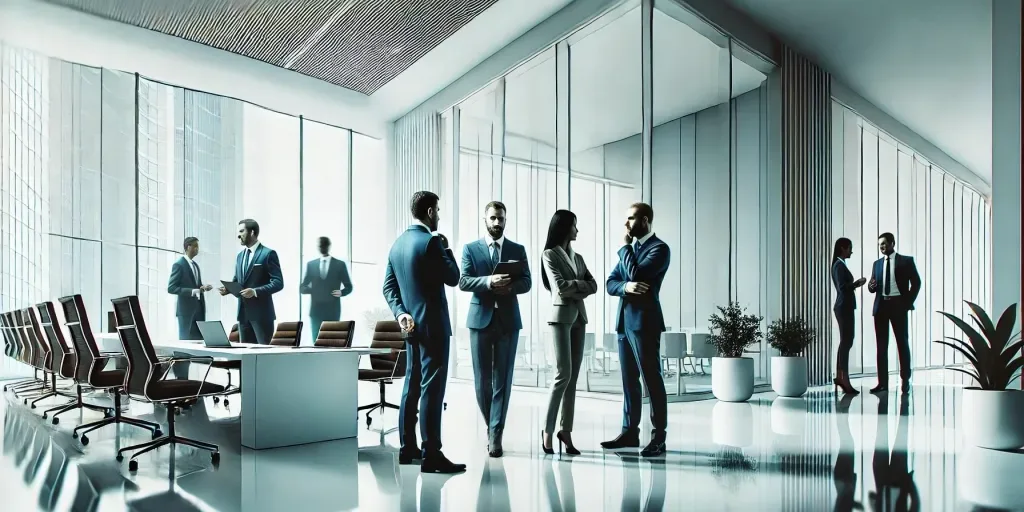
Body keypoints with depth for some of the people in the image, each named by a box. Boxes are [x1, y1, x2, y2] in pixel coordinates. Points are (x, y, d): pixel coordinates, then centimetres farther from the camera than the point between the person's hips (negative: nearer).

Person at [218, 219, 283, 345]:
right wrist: (227, 288, 2)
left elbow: (278, 282, -13)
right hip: (243, 312, 8)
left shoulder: (268, 253, -7)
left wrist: (255, 291, -24)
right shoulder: (240, 255, 17)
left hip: (261, 312, -7)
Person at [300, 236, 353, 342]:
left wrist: (341, 292, -12)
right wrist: (313, 290, -9)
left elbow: (349, 287, 8)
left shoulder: (340, 265, 5)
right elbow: (302, 288, 10)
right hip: (315, 310, 1)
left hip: (333, 311, -1)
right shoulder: (310, 265, 9)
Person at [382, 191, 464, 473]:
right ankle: (431, 454, -7)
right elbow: (453, 278, -10)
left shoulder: (398, 243, 11)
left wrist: (401, 313, 1)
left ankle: (407, 447, 20)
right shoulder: (431, 241, -14)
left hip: (412, 325, 9)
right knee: (432, 388, -8)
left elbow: (388, 286, 10)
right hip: (433, 324, -9)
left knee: (412, 386, 14)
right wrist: (447, 248, 1)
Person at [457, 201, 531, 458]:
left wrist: (510, 286, -20)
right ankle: (491, 426, 26)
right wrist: (488, 282, -23)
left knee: (503, 379, -2)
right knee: (482, 379, 6)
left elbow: (526, 282, 2)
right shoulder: (470, 249, 6)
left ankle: (495, 435, 2)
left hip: (508, 320, 0)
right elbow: (463, 282, -5)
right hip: (480, 318, 0)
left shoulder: (518, 250, 9)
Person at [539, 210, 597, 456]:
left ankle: (566, 430, 7)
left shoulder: (578, 257, 17)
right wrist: (581, 283, 0)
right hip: (561, 316, -6)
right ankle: (548, 431, -3)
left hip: (579, 317, 6)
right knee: (563, 374, -12)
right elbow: (560, 287, -12)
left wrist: (574, 289, -8)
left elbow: (594, 286, 8)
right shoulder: (550, 255, -1)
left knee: (573, 376, 3)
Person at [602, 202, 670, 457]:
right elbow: (610, 283, 11)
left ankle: (658, 437, 1)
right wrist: (626, 286, -11)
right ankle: (629, 431, 19)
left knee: (652, 379, -4)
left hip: (644, 321, -8)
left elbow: (636, 273, -21)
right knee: (629, 380, 12)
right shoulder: (630, 249, 18)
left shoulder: (659, 248, -6)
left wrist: (625, 247, -6)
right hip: (624, 321, 8)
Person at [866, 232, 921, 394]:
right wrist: (871, 286, -10)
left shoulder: (906, 261, 1)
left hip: (898, 305, -4)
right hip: (881, 305, 4)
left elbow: (916, 282, 0)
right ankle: (883, 382, 5)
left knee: (902, 343, 4)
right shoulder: (877, 264, 14)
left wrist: (908, 302, -7)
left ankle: (905, 380, 13)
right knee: (881, 344, 3)